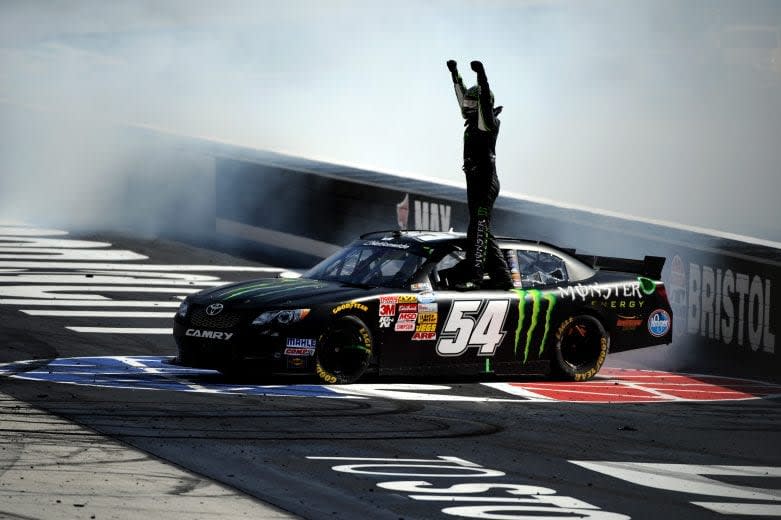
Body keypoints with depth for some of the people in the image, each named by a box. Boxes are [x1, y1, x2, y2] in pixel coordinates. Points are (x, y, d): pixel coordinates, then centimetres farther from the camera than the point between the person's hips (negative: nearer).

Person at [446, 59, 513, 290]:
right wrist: (454, 74, 37)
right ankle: (502, 277, 13)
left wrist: (481, 76, -35)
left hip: (485, 183, -10)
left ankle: (474, 276, -20)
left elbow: (485, 100, -24)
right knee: (482, 232, 11)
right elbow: (463, 95, 29)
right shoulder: (473, 122, 16)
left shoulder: (488, 123, -7)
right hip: (475, 183, 10)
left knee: (478, 229, -14)